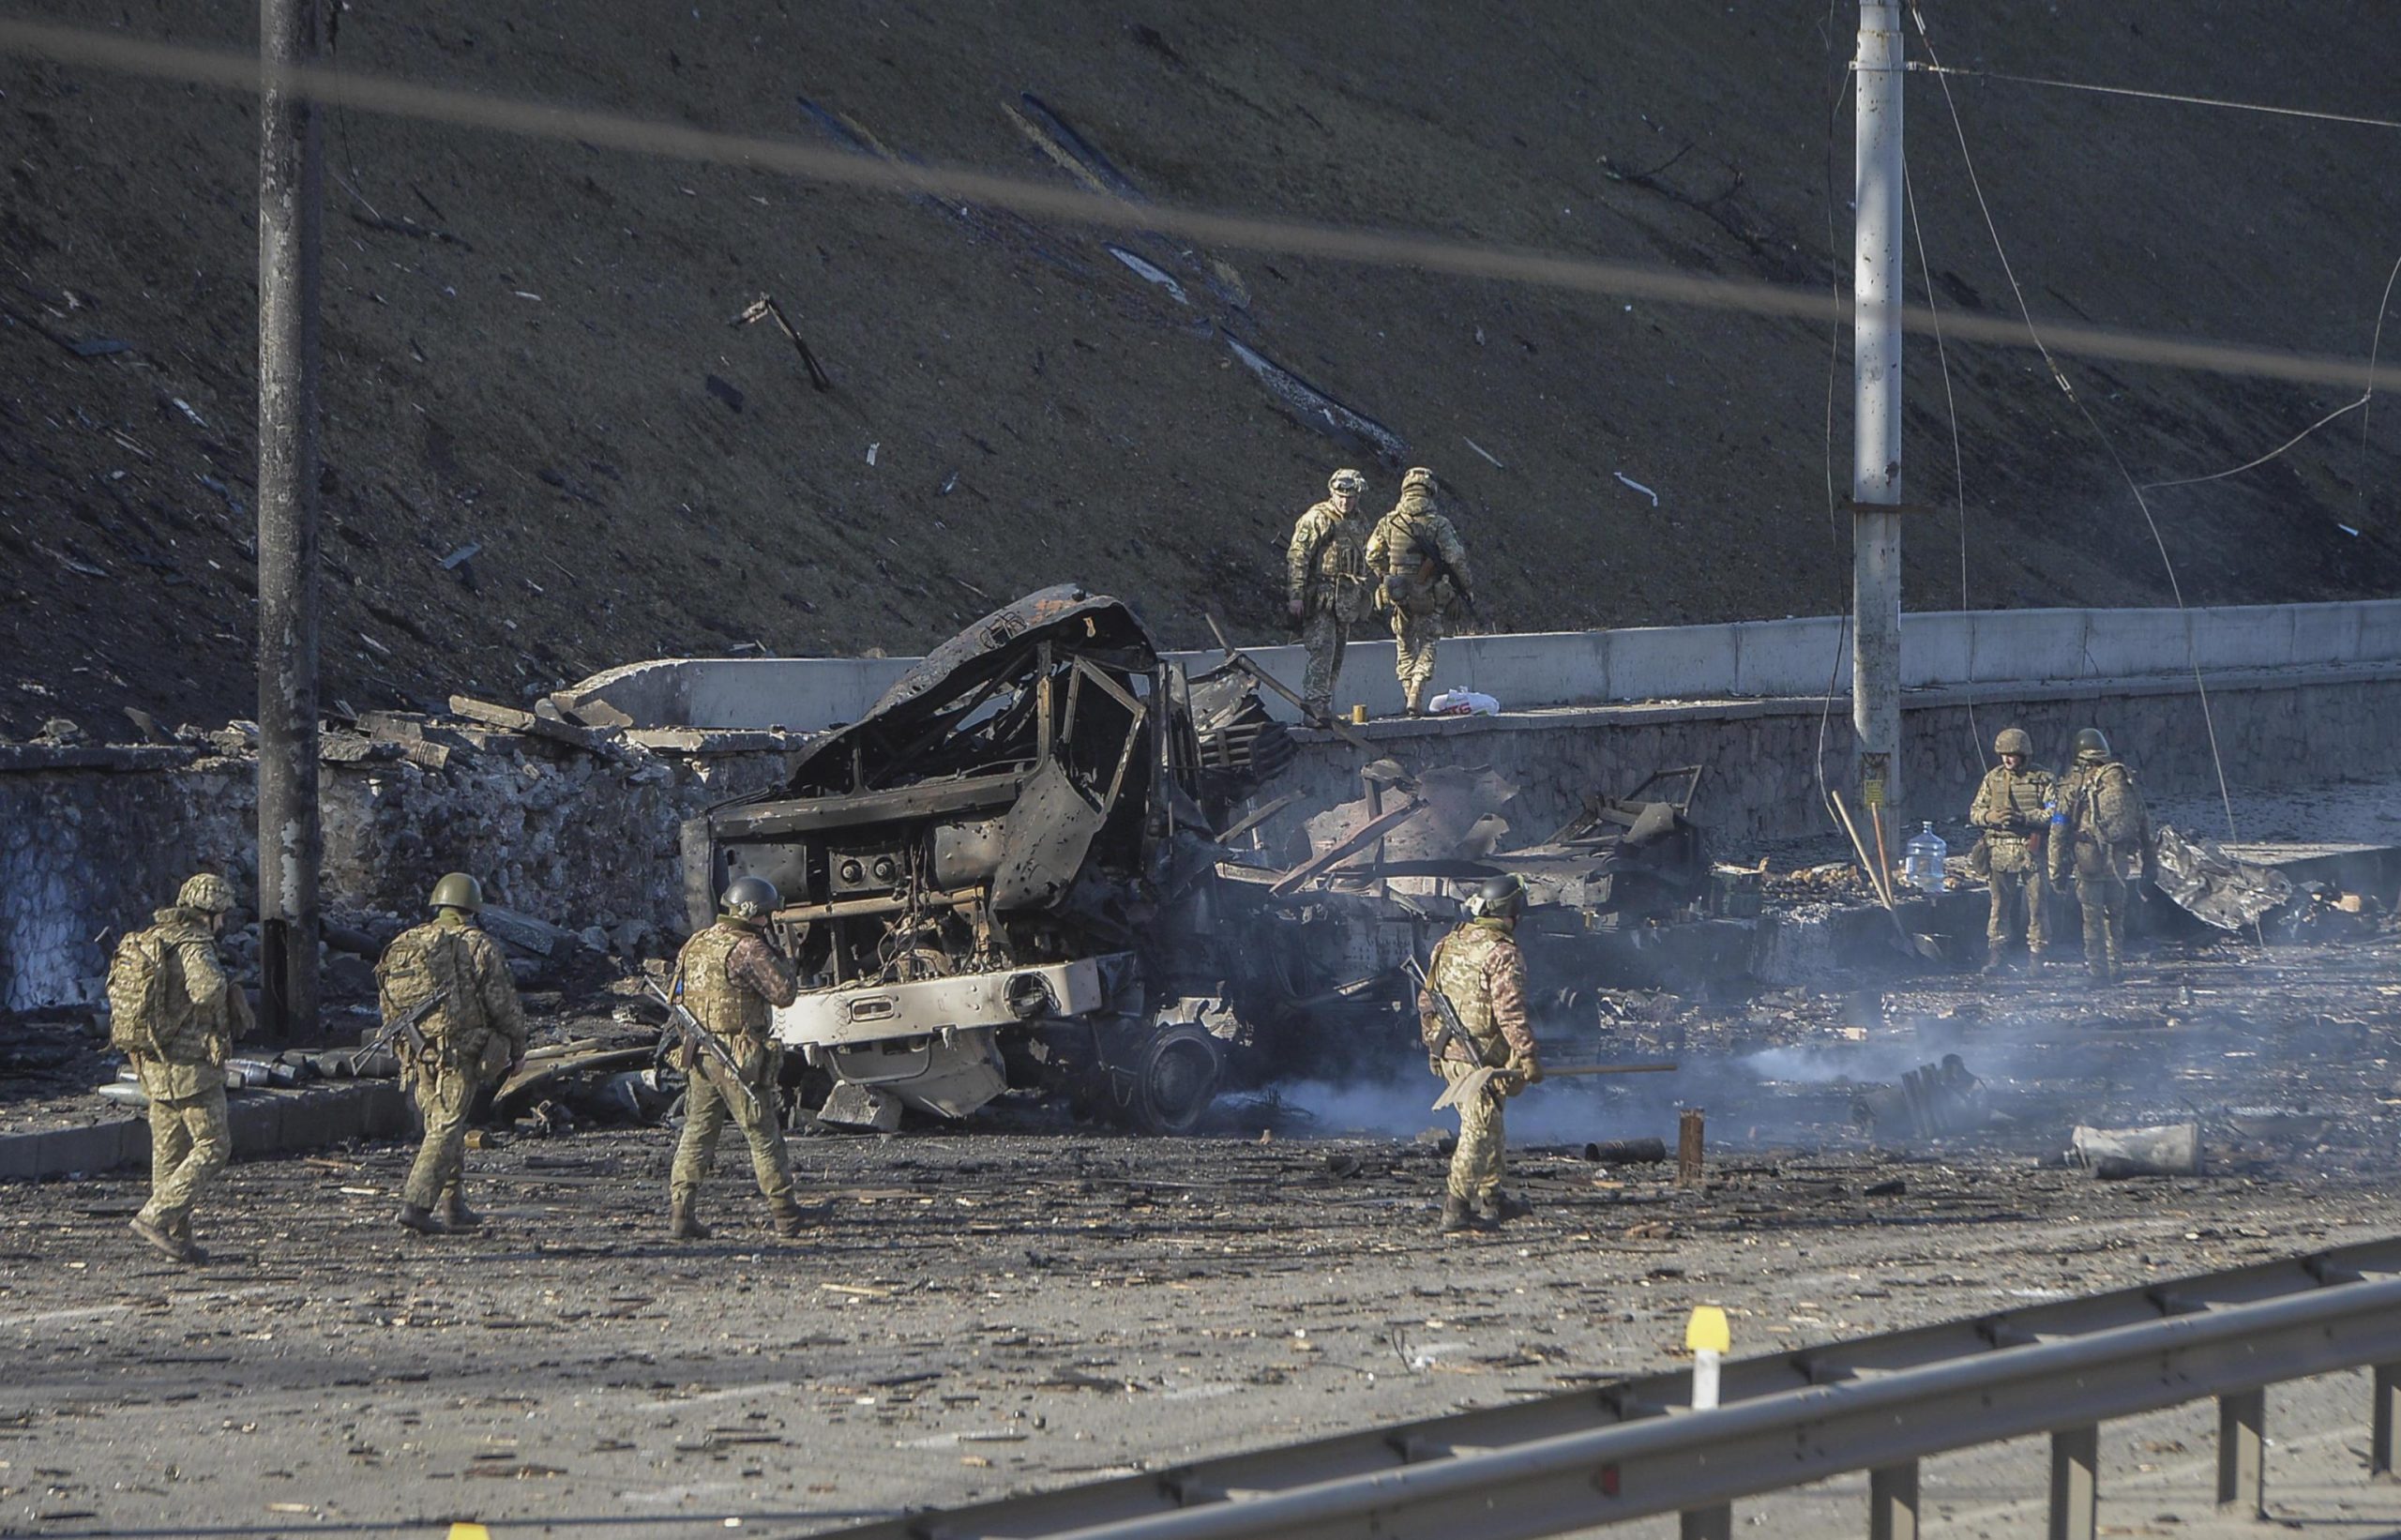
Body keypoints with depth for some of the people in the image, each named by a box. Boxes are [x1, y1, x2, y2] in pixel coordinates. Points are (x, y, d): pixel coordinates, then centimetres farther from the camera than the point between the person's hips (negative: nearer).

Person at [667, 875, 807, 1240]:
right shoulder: (748, 950, -15)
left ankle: (679, 1212, -1)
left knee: (696, 1132, 8)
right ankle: (785, 1216, 12)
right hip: (740, 1058, -6)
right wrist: (782, 962, 3)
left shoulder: (694, 946, 9)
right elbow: (783, 993, -12)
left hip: (698, 1055, 6)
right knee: (763, 1135, 4)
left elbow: (677, 995, 17)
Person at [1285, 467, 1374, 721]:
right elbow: (1297, 557, -12)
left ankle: (1326, 708, 14)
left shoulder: (1359, 525, 17)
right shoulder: (1316, 519, -7)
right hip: (1321, 598, -8)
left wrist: (1362, 600, 24)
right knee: (1322, 652, -15)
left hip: (1346, 602, 8)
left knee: (1337, 656, 9)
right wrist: (1295, 595, -18)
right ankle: (1314, 706, -17)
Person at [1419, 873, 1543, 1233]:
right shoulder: (1501, 953, -15)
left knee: (1487, 1126, 21)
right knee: (1479, 1131, -6)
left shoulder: (1448, 946, 11)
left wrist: (1433, 1044, 25)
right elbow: (1509, 1011, -20)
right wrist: (1527, 1056, -17)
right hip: (1482, 1055, -8)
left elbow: (1426, 1001, 17)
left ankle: (1490, 1197, 29)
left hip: (1448, 1053, 8)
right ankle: (1456, 1207, -10)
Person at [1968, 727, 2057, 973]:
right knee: (2000, 904, 3)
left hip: (2032, 851, -3)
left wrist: (2024, 818, -19)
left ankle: (2037, 955, 8)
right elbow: (1974, 812, 11)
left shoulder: (2042, 779, -1)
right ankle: (1997, 955, 7)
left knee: (2036, 904, 0)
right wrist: (1989, 817, -12)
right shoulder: (1993, 778, 9)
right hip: (2001, 850, 3)